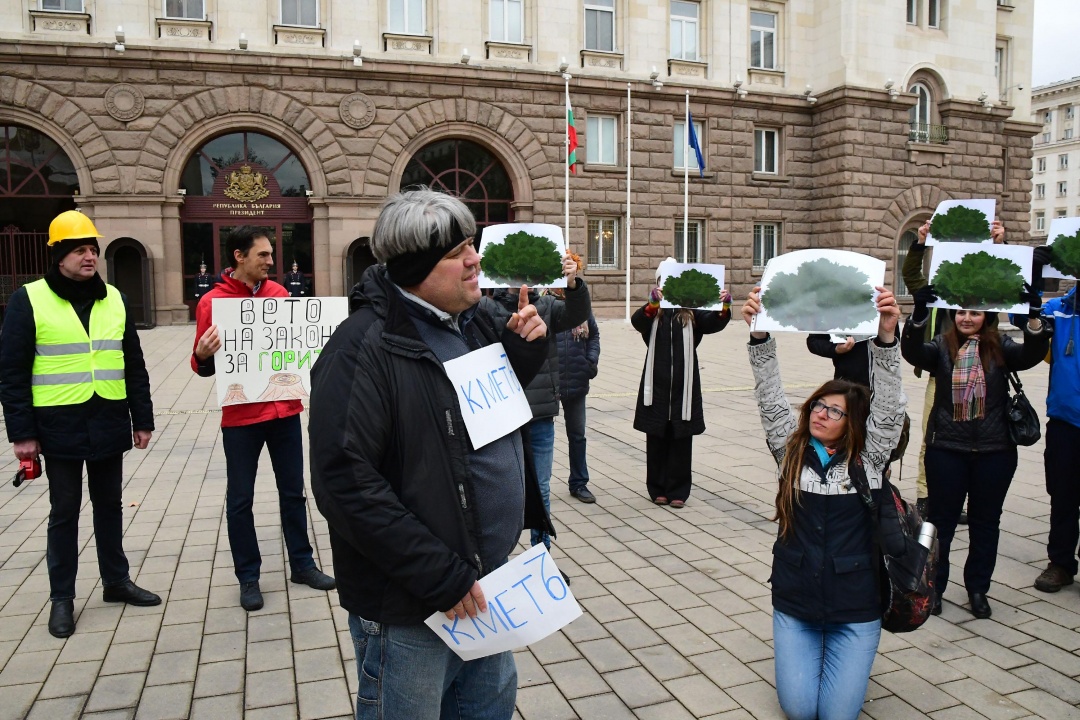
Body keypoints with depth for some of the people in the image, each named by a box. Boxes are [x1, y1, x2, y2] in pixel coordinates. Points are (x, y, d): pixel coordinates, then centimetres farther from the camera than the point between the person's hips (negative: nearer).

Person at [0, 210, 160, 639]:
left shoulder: (114, 299, 7)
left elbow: (133, 364, 10)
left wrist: (142, 418, 9)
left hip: (109, 425, 4)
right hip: (60, 427, -3)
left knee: (109, 505, 15)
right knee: (64, 512, 7)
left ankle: (116, 581, 29)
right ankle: (62, 597, 22)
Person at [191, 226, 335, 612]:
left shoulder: (278, 292, 5)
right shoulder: (213, 301, -7)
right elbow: (204, 366, -4)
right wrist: (202, 355, -26)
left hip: (285, 409, 4)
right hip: (241, 417, -4)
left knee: (293, 491, 13)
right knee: (240, 500, 7)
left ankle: (302, 563, 28)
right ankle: (248, 577, 22)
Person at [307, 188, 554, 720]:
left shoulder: (473, 322, 4)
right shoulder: (366, 348, -21)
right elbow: (345, 481, -26)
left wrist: (524, 348, -3)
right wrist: (442, 577, -24)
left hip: (485, 585, 8)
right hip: (408, 614, -8)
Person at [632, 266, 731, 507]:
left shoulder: (692, 313, 3)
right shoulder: (653, 311, -1)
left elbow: (714, 323, -12)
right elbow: (637, 322, -21)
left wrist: (724, 307, -34)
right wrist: (652, 304, -42)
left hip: (684, 385, 1)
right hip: (657, 384, -1)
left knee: (682, 441, 7)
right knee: (657, 440, 8)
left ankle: (678, 491, 18)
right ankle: (658, 489, 20)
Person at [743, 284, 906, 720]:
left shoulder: (868, 458, -6)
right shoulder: (791, 450, -2)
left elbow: (889, 406, -18)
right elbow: (771, 401, -12)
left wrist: (886, 336, -32)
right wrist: (760, 337, -26)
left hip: (855, 608, -1)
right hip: (794, 602, 2)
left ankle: (846, 659, 33)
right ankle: (809, 653, 35)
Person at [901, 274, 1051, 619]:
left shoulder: (1000, 347, 2)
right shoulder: (941, 347, 0)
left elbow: (1032, 354, -15)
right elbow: (912, 351, -19)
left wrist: (1034, 317, -32)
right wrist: (919, 314, -35)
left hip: (995, 451, 1)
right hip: (946, 448, -1)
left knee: (985, 522, 13)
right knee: (941, 521, 9)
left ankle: (978, 589, 29)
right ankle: (933, 588, 22)